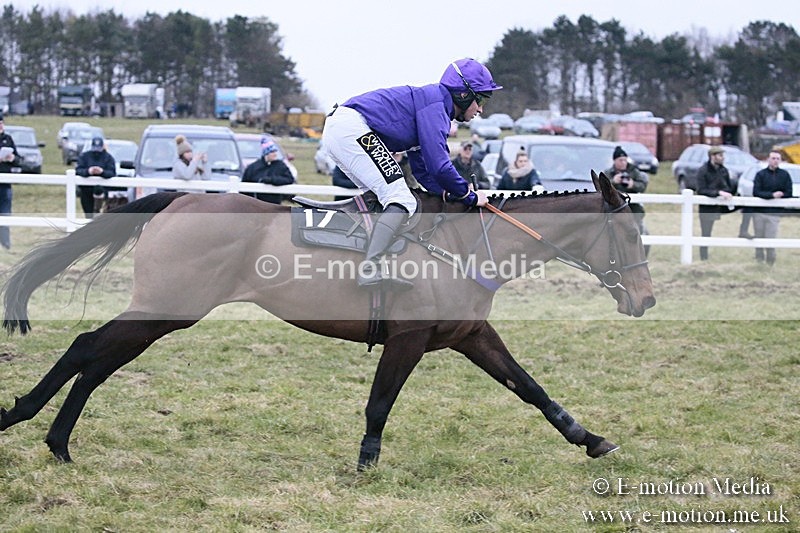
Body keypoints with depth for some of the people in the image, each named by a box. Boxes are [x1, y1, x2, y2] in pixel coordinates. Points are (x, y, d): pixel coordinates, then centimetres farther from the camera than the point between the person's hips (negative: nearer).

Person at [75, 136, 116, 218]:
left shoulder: (108, 157, 4)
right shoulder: (84, 156, 6)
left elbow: (112, 173, -9)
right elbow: (78, 170, -7)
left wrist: (102, 171, -31)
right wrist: (88, 171, -29)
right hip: (86, 189, 2)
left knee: (98, 189, -39)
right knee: (89, 215, 0)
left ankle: (97, 211, -21)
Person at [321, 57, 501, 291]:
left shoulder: (434, 105, 23)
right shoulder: (435, 102, -9)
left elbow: (422, 171, 25)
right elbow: (438, 166, -17)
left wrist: (451, 194, 10)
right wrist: (469, 196, -3)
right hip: (351, 128, -11)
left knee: (381, 200, 21)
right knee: (402, 201, -14)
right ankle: (369, 270, -24)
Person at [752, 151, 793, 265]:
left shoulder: (784, 175, 4)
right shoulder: (760, 174, 3)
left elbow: (788, 194, -1)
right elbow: (756, 192, -8)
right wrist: (772, 195, -21)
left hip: (774, 213, -1)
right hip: (759, 212, 1)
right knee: (759, 239, 6)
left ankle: (770, 264, 5)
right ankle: (759, 263, 15)